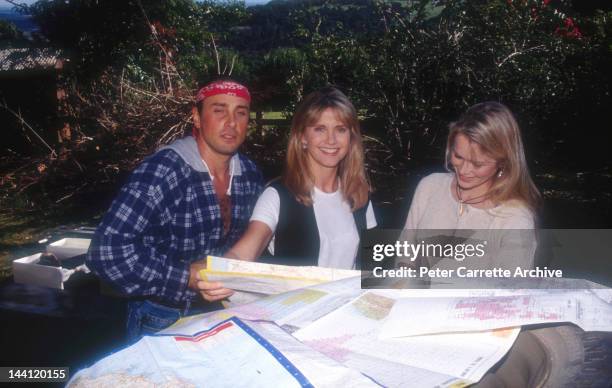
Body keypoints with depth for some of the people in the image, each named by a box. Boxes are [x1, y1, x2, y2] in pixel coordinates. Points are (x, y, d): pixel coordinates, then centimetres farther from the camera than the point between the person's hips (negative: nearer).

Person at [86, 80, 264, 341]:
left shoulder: (251, 175, -2)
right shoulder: (162, 172, -21)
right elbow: (106, 251, -27)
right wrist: (187, 277, -28)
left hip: (219, 312, 5)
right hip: (161, 322, -4)